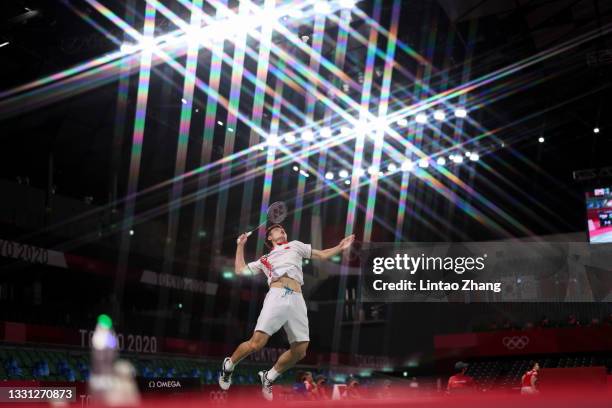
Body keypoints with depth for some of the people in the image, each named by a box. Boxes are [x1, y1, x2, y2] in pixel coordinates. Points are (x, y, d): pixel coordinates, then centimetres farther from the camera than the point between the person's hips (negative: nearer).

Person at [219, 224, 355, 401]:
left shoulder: (295, 246, 29)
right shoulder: (264, 260, 28)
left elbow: (322, 255, 29)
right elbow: (240, 270, 26)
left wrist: (340, 247, 17)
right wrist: (241, 245, 29)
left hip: (297, 300, 2)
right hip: (276, 296, -2)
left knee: (299, 351, -5)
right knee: (256, 343, -18)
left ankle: (268, 377, 15)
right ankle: (228, 365, 8)